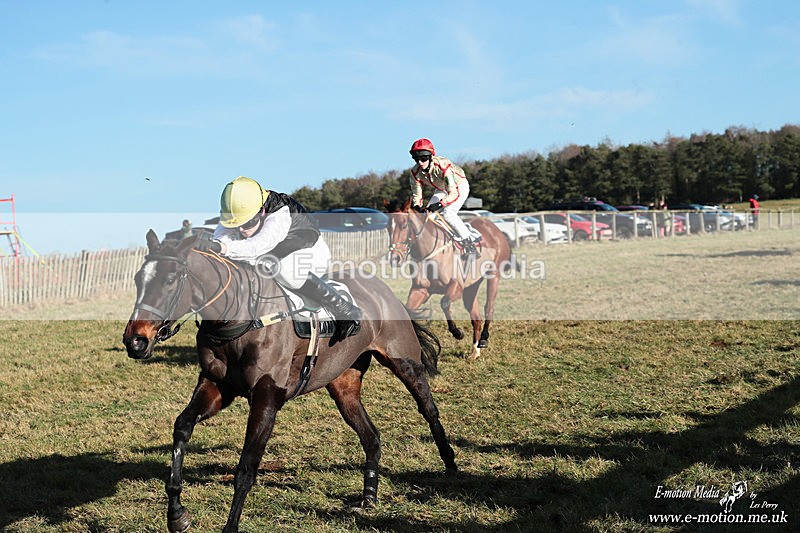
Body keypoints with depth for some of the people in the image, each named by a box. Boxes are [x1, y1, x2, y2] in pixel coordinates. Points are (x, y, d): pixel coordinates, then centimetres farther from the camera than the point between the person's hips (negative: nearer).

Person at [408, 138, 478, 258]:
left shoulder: (443, 166, -40)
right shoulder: (416, 172, -22)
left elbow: (454, 193, -42)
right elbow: (416, 194, -12)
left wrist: (440, 204, -56)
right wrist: (416, 206, -33)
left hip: (459, 187, -7)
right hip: (442, 189, 7)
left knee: (448, 213, -28)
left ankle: (470, 246, -21)